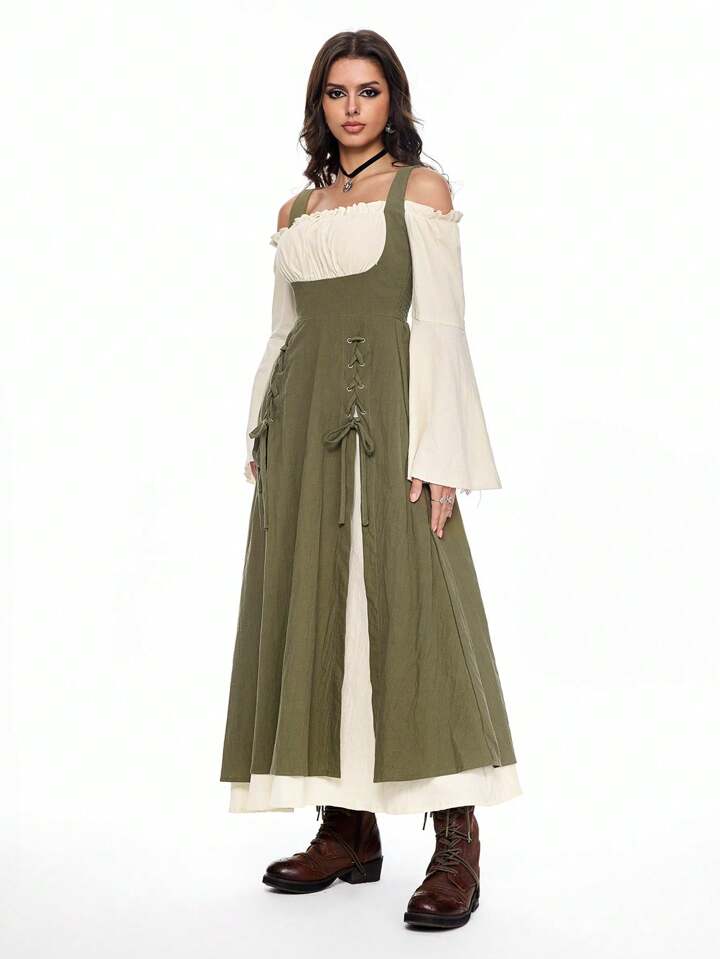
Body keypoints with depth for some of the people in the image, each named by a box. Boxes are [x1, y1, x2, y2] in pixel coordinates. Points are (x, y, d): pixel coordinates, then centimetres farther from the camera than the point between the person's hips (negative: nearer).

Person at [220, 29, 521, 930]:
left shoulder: (421, 190, 3)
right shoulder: (296, 212, 18)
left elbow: (440, 324, -6)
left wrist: (438, 454, -15)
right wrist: (262, 441, 10)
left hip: (388, 416, -6)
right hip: (305, 423, 6)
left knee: (411, 607, -11)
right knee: (312, 611, 4)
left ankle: (457, 844, -8)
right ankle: (348, 831, 13)